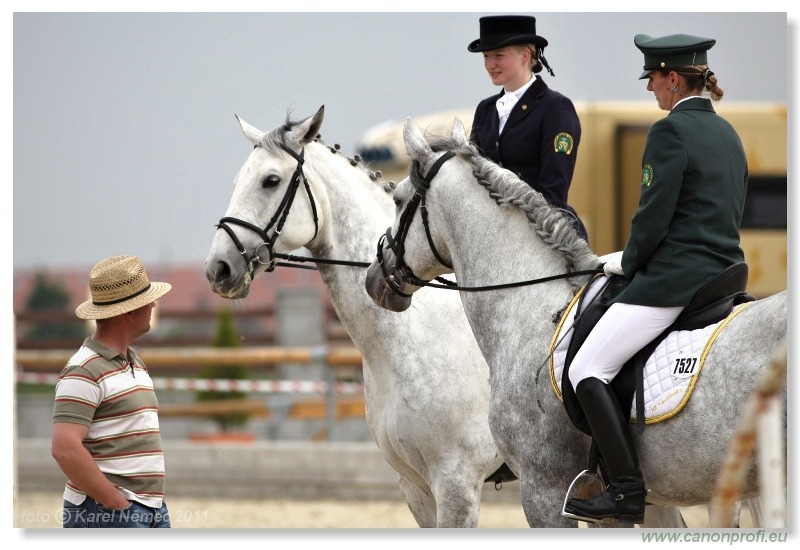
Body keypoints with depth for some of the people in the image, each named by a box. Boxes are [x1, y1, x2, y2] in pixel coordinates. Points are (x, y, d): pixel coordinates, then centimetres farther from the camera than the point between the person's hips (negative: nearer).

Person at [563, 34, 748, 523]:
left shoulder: (671, 131, -12)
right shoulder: (728, 133, 16)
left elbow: (654, 218, -16)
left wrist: (627, 264, 2)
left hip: (674, 278, -10)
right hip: (726, 275, 10)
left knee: (587, 370, -6)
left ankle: (628, 491, -14)